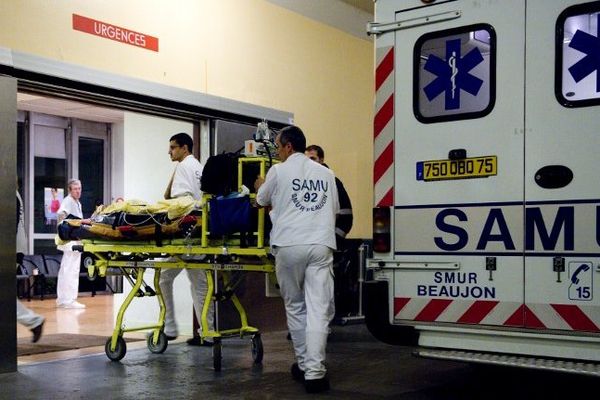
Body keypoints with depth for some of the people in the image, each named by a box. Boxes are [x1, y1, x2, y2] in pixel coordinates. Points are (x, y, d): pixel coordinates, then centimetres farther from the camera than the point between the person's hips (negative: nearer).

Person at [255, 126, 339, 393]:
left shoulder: (278, 171, 5)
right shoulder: (326, 173, 14)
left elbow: (262, 202, 22)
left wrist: (259, 187, 44)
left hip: (289, 245, -1)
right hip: (321, 245, 1)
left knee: (295, 307, 13)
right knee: (318, 309, -3)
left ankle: (304, 365, 19)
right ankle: (314, 372, -10)